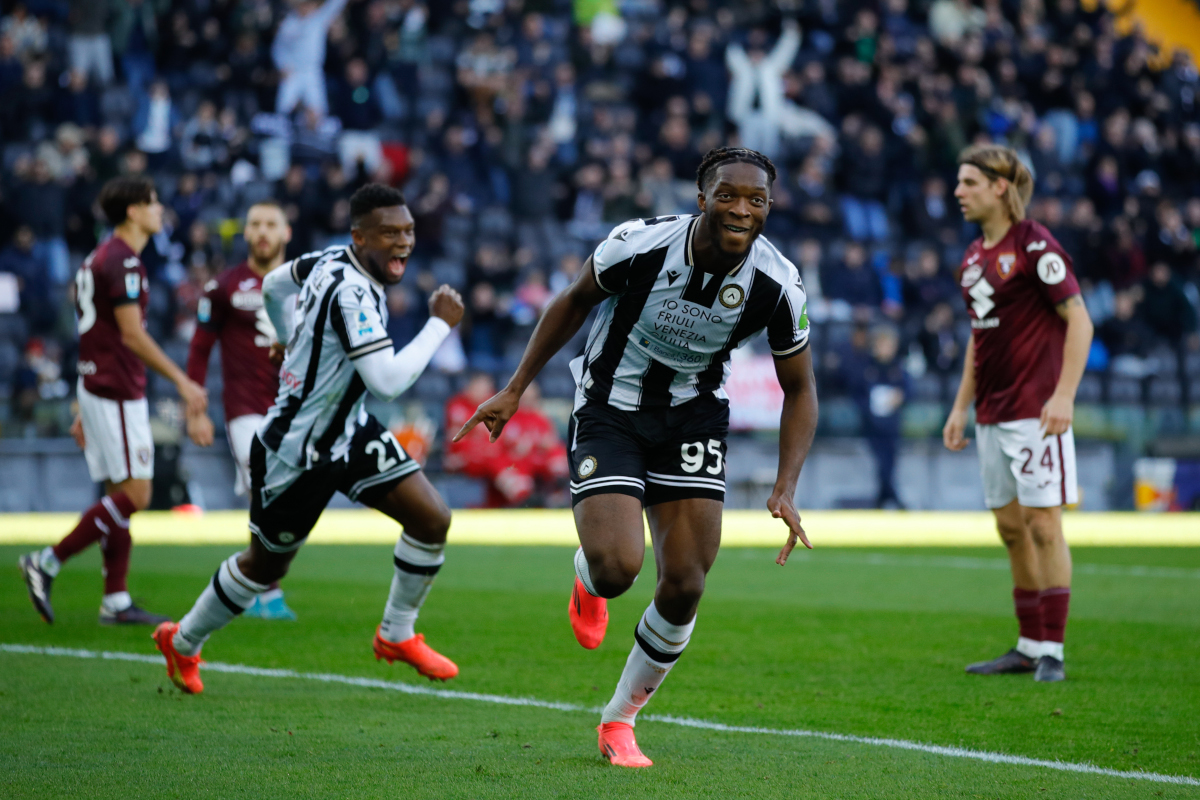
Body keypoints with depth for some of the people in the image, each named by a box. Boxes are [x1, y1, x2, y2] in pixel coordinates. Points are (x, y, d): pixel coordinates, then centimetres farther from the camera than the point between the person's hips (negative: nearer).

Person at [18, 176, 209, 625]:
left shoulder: (102, 259, 18)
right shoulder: (122, 261, -14)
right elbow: (132, 335, -19)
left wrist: (86, 411, 23)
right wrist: (182, 382, -18)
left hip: (97, 388, 10)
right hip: (116, 394, -10)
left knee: (120, 495, 9)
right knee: (134, 495, -9)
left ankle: (115, 602, 8)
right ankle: (47, 563, -8)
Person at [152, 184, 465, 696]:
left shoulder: (334, 261, -3)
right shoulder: (351, 292, -31)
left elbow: (275, 285, 16)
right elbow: (387, 382, -36)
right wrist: (440, 325, -28)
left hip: (347, 431, 8)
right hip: (294, 453, -8)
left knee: (431, 519, -5)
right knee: (267, 563, 13)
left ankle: (397, 635, 15)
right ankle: (182, 643, 38)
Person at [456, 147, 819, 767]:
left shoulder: (778, 285, -17)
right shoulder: (640, 243, -23)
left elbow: (799, 390, -3)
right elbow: (575, 302, -2)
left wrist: (785, 490, -15)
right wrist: (514, 390, -1)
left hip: (692, 418, 2)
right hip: (610, 409, -2)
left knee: (684, 586, -5)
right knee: (616, 568, -21)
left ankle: (619, 720, 17)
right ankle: (587, 578, 20)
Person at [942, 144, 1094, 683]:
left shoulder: (1034, 245, -10)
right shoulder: (974, 258, 14)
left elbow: (1079, 321, -13)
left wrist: (1063, 395, -20)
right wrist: (961, 407, 18)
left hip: (1036, 410, -8)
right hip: (992, 414, 8)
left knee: (1042, 523, -8)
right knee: (1010, 528, 10)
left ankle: (1052, 652, -5)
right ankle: (1029, 646, 17)